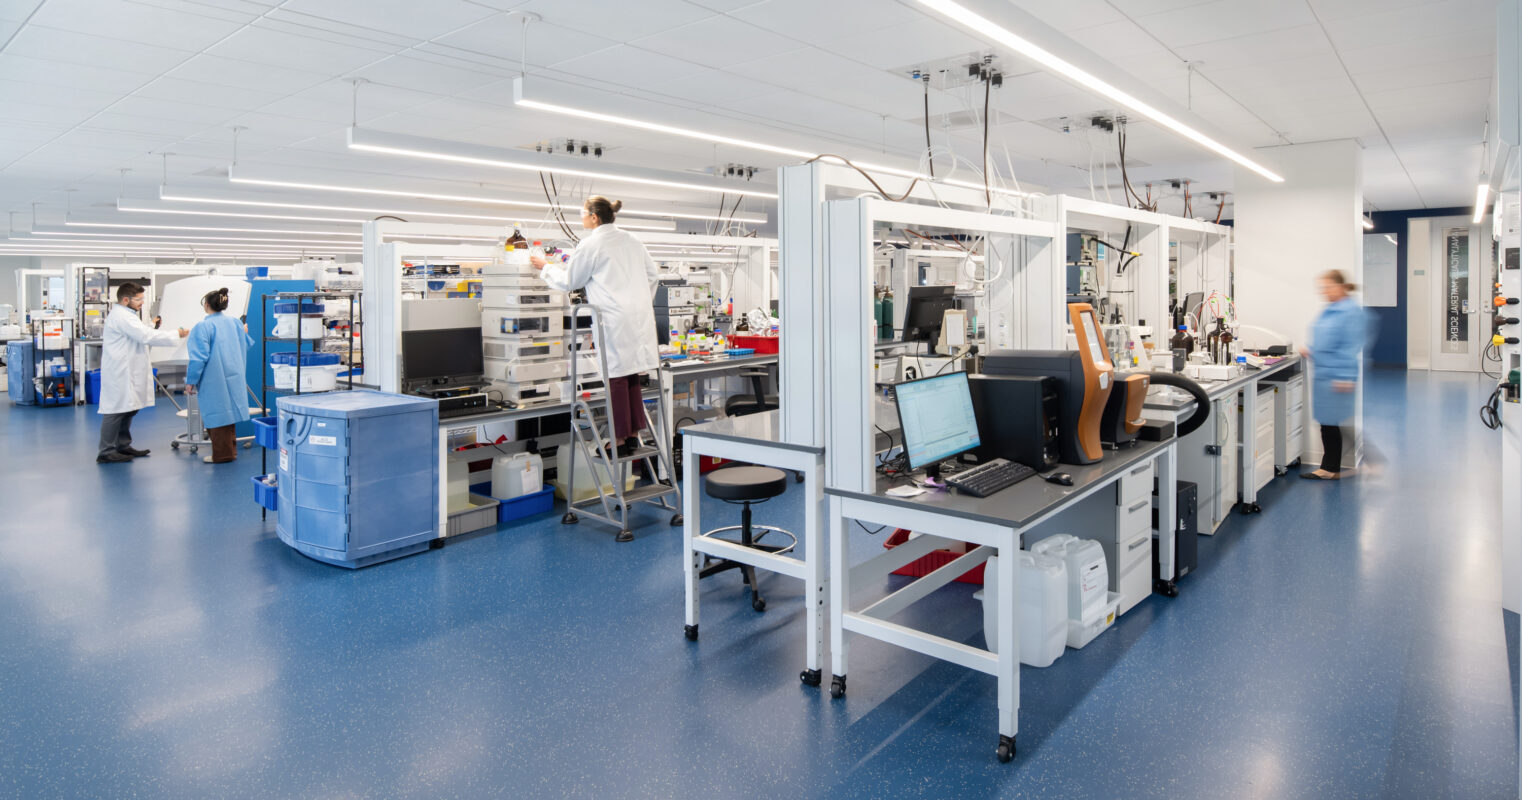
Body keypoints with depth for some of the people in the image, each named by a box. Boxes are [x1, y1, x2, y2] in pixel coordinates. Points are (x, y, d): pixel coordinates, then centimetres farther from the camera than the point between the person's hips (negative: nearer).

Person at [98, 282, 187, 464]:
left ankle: (123, 446, 23)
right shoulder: (121, 316, -15)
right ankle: (106, 452, -3)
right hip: (119, 374, -11)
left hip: (126, 372, 11)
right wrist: (177, 334, -16)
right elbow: (147, 336, -21)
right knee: (115, 411, -7)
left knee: (128, 409, 15)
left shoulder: (124, 315, 19)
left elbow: (142, 336, 21)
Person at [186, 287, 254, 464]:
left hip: (214, 381, -7)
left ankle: (222, 454, 8)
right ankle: (231, 450, 23)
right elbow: (246, 345, 19)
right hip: (234, 378, 7)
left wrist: (190, 381, -9)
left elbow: (198, 357, -17)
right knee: (228, 412, 16)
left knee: (216, 416, 2)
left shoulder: (203, 327, -15)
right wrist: (244, 332, 40)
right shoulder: (235, 322, 4)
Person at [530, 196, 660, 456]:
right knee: (631, 377, 13)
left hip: (615, 321, -7)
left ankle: (620, 440, 5)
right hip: (640, 318, 7)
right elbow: (651, 272, 21)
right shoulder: (631, 241, 13)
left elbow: (568, 282, 2)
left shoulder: (591, 244, -6)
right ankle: (633, 435, 18)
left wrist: (545, 267, 18)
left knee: (616, 379, -1)